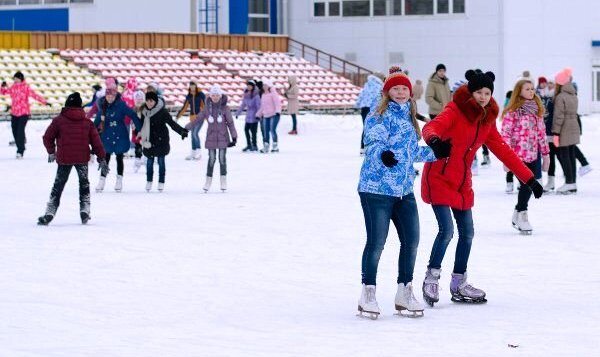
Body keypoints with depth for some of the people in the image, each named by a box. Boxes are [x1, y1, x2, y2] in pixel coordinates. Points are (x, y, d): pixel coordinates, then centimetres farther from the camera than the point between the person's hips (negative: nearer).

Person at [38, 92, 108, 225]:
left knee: (58, 185, 9)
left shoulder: (59, 120, -3)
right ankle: (84, 211, 14)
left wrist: (51, 152, 19)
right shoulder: (87, 122, 3)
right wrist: (102, 159, 8)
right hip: (82, 158, 1)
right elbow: (96, 142, 2)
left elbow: (47, 137, 2)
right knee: (84, 183, 21)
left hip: (64, 159, -1)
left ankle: (49, 214, 3)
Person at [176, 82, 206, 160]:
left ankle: (199, 151, -7)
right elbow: (184, 107, 13)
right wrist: (178, 116, 12)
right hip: (192, 117, 6)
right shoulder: (189, 96, 7)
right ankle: (193, 153, 17)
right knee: (193, 134, 9)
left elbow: (205, 106, -11)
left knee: (195, 133, -16)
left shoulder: (201, 95, -8)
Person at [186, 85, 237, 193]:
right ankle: (208, 181, 12)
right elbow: (198, 119, 6)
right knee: (211, 159, 2)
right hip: (211, 137, 1)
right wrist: (186, 128, 2)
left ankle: (223, 181, 14)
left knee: (222, 159, 3)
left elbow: (230, 123, -1)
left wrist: (234, 137, -5)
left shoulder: (225, 108, -5)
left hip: (223, 137, -1)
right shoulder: (207, 108, 0)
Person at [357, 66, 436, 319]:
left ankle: (405, 292, 19)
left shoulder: (409, 118, 17)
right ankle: (368, 294, 7)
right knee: (376, 241, -5)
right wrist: (382, 154, -42)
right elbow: (374, 142, -22)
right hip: (376, 188, -8)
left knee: (411, 241, 6)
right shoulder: (380, 116, -7)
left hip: (404, 190, 8)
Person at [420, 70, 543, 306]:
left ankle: (459, 285, 22)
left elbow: (503, 151, 12)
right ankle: (431, 278, 3)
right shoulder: (455, 111, -13)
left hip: (462, 183, 7)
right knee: (447, 230, -15)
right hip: (439, 178, -7)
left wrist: (529, 178, 8)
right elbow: (431, 127, -30)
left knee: (467, 234, 9)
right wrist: (434, 141, -55)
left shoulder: (487, 121, 8)